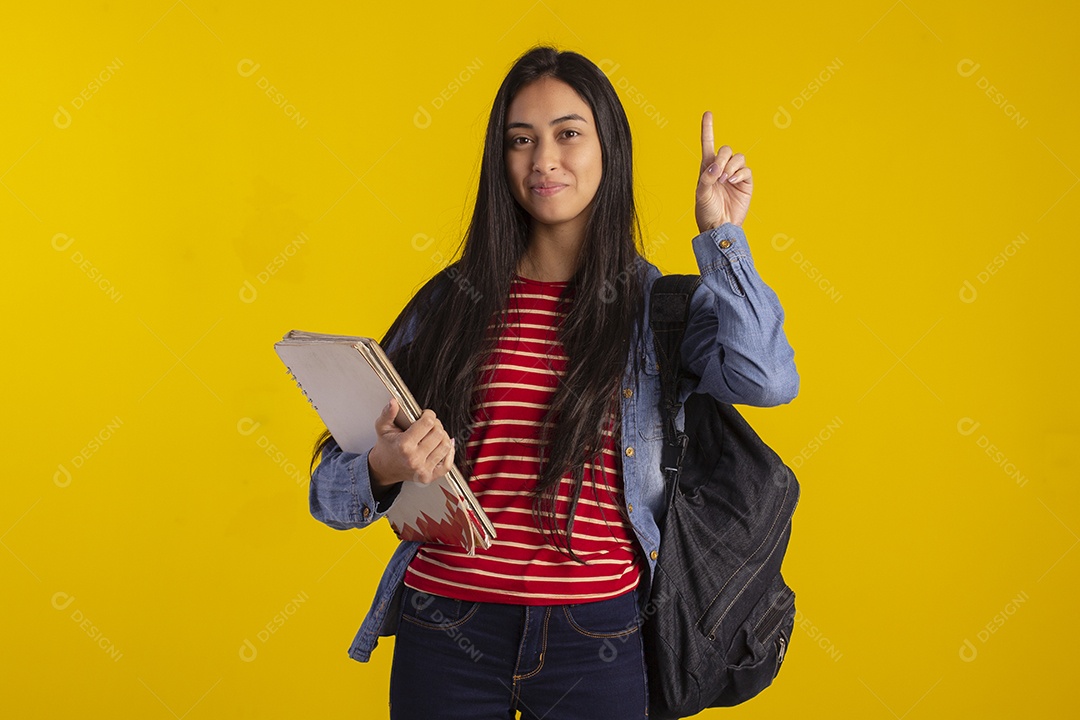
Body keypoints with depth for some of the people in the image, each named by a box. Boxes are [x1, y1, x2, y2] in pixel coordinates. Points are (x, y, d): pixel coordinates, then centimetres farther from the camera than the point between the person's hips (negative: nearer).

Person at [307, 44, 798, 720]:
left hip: (597, 639, 0)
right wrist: (382, 471, -18)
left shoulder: (660, 305, 2)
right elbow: (333, 486, 4)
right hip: (447, 632, 1)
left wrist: (722, 235, -11)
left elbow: (766, 379, -19)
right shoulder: (450, 302, 3)